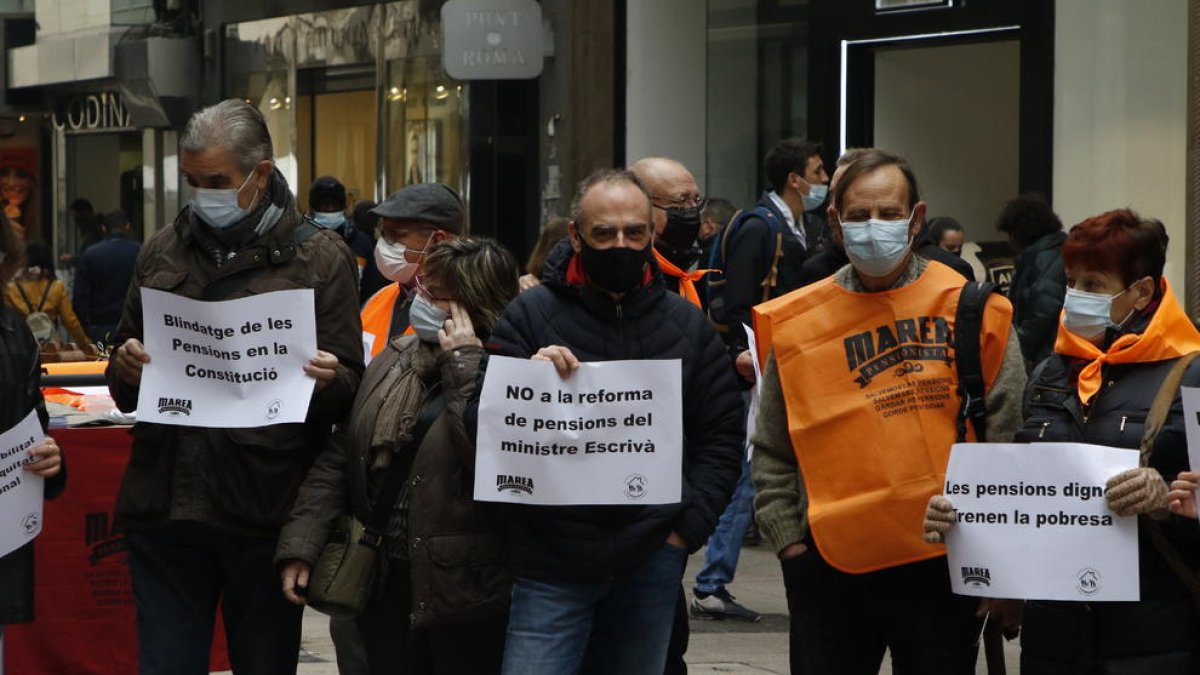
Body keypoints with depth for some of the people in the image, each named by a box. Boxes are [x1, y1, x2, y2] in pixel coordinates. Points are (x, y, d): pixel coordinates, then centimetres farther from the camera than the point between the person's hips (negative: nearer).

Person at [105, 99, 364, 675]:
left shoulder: (319, 257, 2)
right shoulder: (162, 252, 13)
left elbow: (350, 390, 1)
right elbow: (123, 388, 18)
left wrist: (328, 383, -21)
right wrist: (127, 372, -4)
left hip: (265, 514, -3)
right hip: (164, 506, 3)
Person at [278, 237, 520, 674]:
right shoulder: (395, 360, 11)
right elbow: (339, 457, 11)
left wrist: (463, 364, -20)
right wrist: (299, 547, 2)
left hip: (461, 595, -6)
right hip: (386, 585, 6)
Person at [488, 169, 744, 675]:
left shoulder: (687, 325, 8)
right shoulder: (530, 315, -1)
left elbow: (722, 434, 8)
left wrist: (688, 526, -2)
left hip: (652, 562, 3)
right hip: (551, 563, -2)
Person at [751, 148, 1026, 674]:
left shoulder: (973, 312, 1)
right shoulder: (797, 324, 4)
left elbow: (1006, 440, 2)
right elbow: (772, 453, 9)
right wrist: (789, 541, 1)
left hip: (945, 564, -1)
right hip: (831, 566, 1)